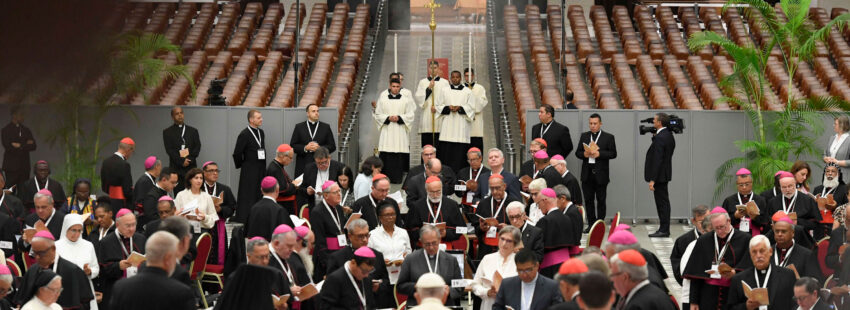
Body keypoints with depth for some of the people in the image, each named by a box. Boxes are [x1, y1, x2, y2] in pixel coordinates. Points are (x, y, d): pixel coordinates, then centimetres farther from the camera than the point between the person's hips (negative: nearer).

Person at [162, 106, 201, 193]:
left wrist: (189, 158, -11)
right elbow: (169, 150, -2)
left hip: (191, 167, 2)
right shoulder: (167, 132, 9)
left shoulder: (193, 131, 16)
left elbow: (197, 147, 6)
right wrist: (181, 161, -14)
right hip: (176, 168, -2)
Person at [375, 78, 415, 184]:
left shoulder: (406, 99, 7)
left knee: (399, 154, -5)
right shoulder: (383, 98, 8)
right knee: (386, 155, -6)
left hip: (400, 132, 0)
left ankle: (397, 177, -1)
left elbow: (411, 114, 5)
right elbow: (378, 114, 8)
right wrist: (388, 118, -9)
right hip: (387, 131, 0)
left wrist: (399, 118, -10)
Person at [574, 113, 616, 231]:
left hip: (601, 174, -3)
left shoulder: (608, 137, 2)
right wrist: (584, 154, -11)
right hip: (587, 174, 3)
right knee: (588, 200, 4)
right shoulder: (584, 136, 13)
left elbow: (613, 154, -5)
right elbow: (577, 152, 10)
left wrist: (599, 154, -17)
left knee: (601, 200, 2)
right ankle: (591, 224, 11)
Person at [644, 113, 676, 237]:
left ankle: (664, 230, -2)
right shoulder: (669, 135, 11)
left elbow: (657, 160, -22)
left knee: (662, 202, -5)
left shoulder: (660, 137, -19)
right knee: (663, 202, 14)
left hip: (660, 175, -10)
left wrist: (652, 179, -21)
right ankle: (664, 229, 19)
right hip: (665, 174, 10)